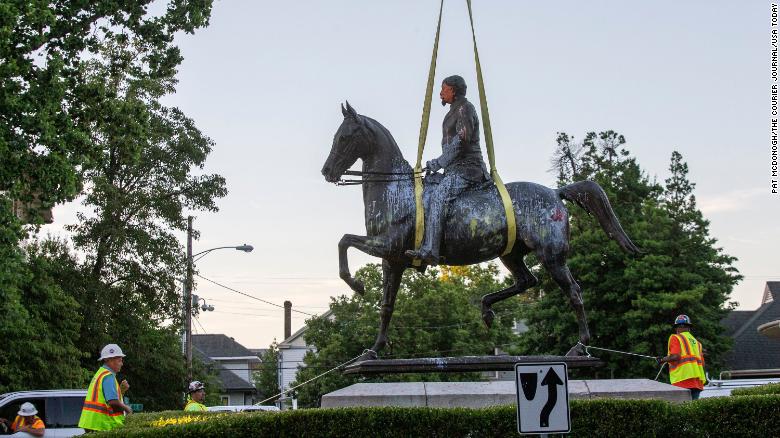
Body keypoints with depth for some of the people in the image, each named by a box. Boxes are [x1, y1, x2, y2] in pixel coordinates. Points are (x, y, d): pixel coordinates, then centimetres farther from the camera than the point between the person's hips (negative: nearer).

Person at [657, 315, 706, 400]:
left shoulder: (675, 338, 2)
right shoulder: (696, 342, 21)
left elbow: (675, 356, -12)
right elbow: (702, 363, 15)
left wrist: (663, 360, 3)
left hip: (683, 379, -6)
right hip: (698, 382, 6)